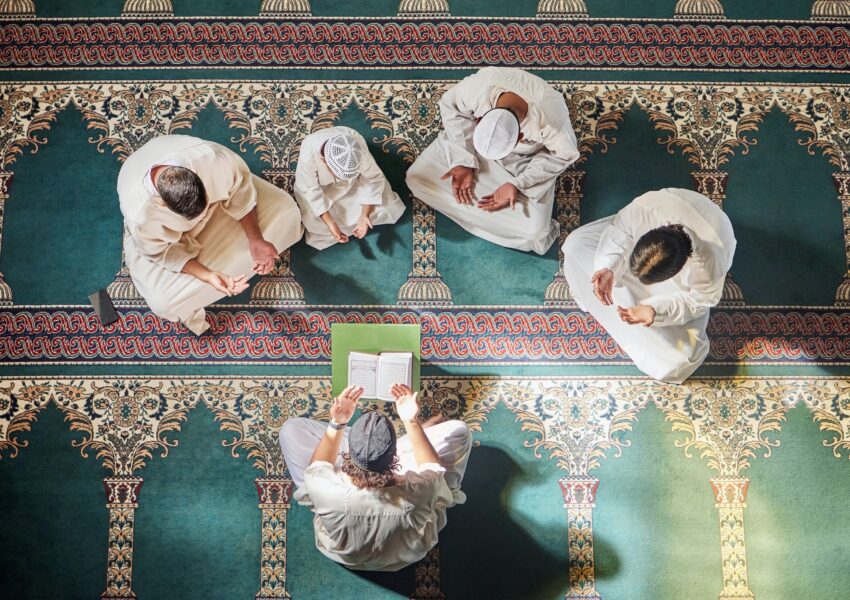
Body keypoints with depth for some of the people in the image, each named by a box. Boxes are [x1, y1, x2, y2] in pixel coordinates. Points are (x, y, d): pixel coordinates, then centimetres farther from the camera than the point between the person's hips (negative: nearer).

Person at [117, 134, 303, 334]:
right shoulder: (140, 215, -42)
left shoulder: (212, 158, -42)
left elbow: (240, 193, -21)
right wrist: (207, 276, -31)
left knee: (284, 210, -10)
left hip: (216, 191, 2)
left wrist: (256, 240, -24)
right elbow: (163, 253, -22)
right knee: (164, 300, -21)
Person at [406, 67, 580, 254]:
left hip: (525, 161, -2)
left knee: (533, 235, -18)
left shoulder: (550, 120, -41)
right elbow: (450, 106, -14)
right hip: (471, 139, 3)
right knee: (416, 178, -11)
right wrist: (464, 162, -20)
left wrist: (517, 185, -26)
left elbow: (565, 155, -18)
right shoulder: (478, 87, -37)